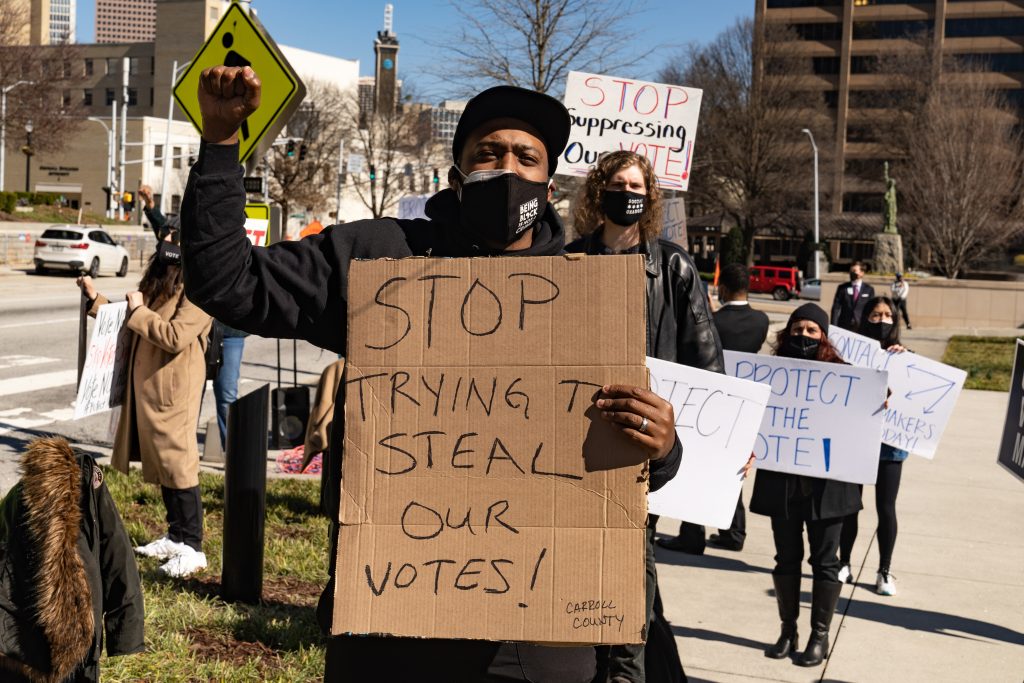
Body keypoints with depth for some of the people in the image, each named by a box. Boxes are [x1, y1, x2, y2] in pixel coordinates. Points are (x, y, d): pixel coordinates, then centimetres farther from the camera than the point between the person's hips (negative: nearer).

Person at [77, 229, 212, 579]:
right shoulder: (159, 284, 14)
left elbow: (175, 337, -24)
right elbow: (129, 323, 23)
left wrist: (138, 311, -16)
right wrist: (95, 298, 16)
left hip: (173, 392, -9)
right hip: (146, 389, 9)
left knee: (177, 465, -6)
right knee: (160, 464, 15)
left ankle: (192, 548, 0)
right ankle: (175, 536, 25)